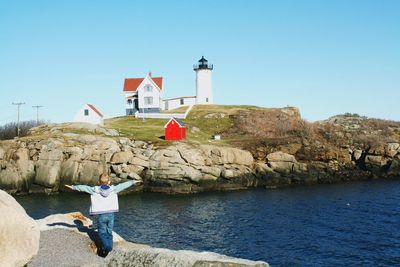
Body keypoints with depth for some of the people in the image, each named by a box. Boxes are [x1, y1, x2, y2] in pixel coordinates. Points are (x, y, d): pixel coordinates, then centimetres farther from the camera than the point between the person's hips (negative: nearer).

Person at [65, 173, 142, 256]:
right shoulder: (113, 189, 0)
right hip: (111, 214, 2)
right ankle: (109, 248, 11)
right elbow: (123, 185, 8)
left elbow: (84, 187, -2)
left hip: (101, 215, -2)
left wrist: (73, 187, 7)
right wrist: (133, 182, 17)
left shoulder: (95, 190, -6)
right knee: (109, 232, 14)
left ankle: (106, 247, -14)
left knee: (102, 233, 4)